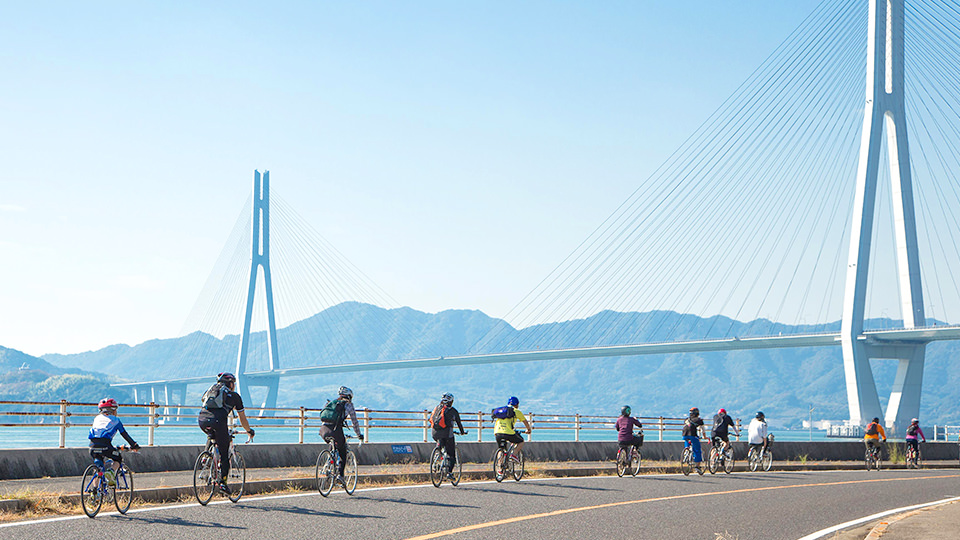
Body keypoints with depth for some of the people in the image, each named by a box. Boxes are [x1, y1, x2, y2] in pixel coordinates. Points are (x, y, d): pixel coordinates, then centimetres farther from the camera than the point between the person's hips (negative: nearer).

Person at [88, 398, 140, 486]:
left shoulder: (97, 418, 28)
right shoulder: (115, 420, 16)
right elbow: (125, 434, 19)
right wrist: (134, 445, 29)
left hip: (93, 446, 4)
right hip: (105, 446, -4)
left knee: (98, 466, 22)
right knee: (118, 459, 22)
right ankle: (112, 472, -7)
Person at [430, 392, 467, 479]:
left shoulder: (436, 408, 18)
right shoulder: (453, 411, 7)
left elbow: (431, 419, 23)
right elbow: (459, 423, 16)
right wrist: (462, 432, 33)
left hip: (435, 434, 4)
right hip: (446, 433, -4)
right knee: (451, 454, 5)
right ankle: (449, 472, -10)